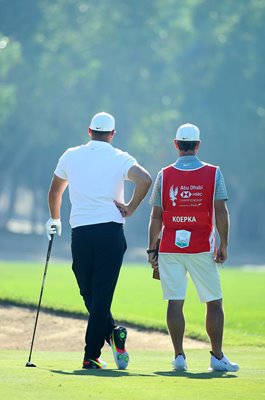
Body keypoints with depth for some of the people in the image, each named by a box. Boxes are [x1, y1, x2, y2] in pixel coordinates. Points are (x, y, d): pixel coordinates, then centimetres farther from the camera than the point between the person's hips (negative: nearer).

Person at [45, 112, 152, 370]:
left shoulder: (71, 156, 11)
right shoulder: (120, 158, 2)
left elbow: (54, 191, 23)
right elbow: (144, 179, -17)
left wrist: (54, 220, 39)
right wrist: (129, 209, -4)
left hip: (80, 233, 1)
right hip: (111, 230, -1)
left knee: (89, 294, 14)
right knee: (102, 295, 0)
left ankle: (112, 333, -6)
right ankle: (91, 356, -5)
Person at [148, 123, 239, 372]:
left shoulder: (164, 175, 2)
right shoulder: (213, 173, 0)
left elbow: (156, 216, 2)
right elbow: (221, 212, -5)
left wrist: (152, 249, 7)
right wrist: (223, 245, 0)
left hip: (169, 248, 1)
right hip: (201, 248, -1)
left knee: (175, 303, 0)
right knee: (214, 302, 6)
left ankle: (179, 356, -4)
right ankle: (217, 357, 4)